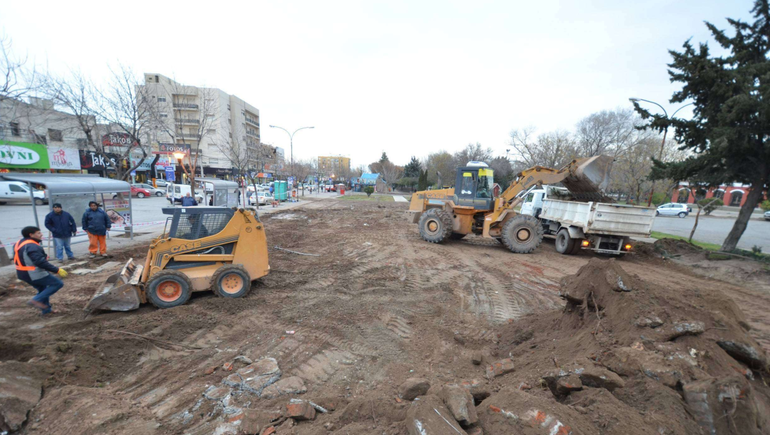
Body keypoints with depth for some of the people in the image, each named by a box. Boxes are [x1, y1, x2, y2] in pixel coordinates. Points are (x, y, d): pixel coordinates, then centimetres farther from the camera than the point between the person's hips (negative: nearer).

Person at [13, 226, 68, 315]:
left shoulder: (19, 243, 9)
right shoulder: (32, 246, -23)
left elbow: (19, 260, 20)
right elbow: (40, 262, -29)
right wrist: (57, 270, -27)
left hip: (23, 274, 10)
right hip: (35, 274, -10)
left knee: (43, 289, 22)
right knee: (58, 283, -4)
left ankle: (46, 309, 29)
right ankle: (36, 300, -5)